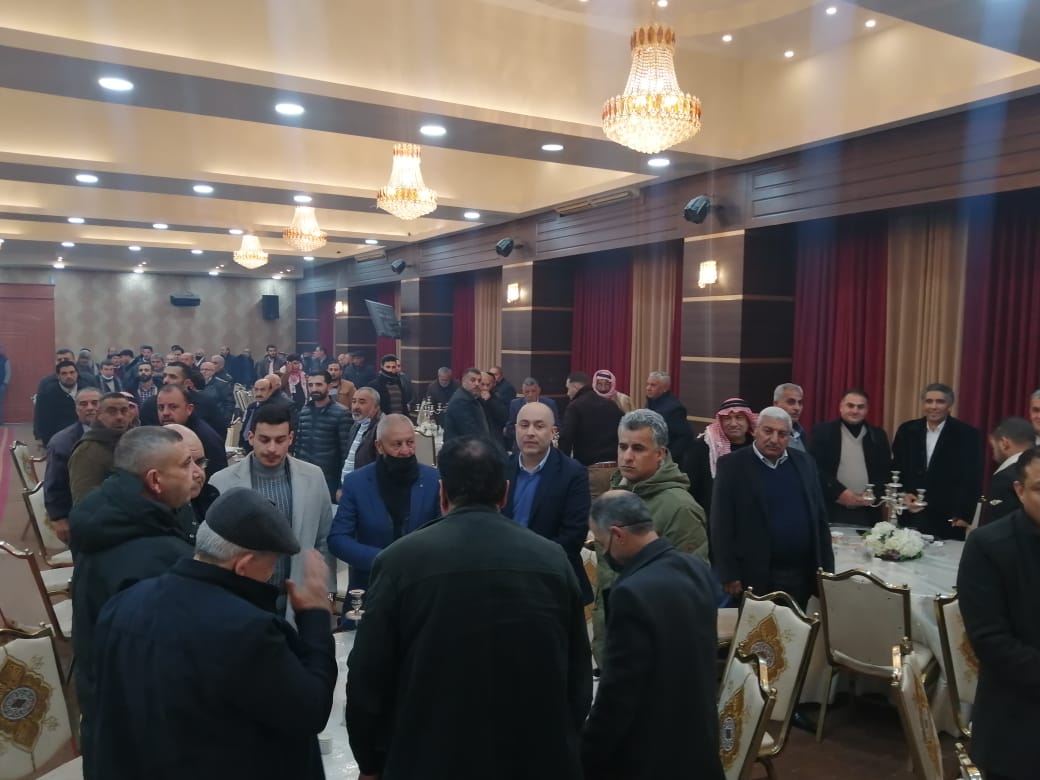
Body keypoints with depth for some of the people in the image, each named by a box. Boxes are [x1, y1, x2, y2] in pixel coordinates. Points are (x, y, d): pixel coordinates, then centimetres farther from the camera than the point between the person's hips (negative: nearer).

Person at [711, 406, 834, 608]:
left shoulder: (804, 463, 8)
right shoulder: (732, 465, -5)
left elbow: (819, 519, 12)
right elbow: (721, 524, -8)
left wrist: (826, 568, 8)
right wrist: (729, 575, -11)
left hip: (801, 574, 4)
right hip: (754, 576, -4)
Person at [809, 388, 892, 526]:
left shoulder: (878, 435, 12)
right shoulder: (822, 432, 1)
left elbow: (887, 472, 12)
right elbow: (814, 468, -5)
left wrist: (874, 495, -5)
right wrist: (839, 492, -13)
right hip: (831, 511, -2)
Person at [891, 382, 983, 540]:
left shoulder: (967, 435, -4)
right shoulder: (907, 430, 6)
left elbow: (972, 480, -5)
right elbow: (895, 469, 11)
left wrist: (963, 515, -10)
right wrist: (902, 495, -4)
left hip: (948, 520, -3)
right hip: (909, 517, 3)